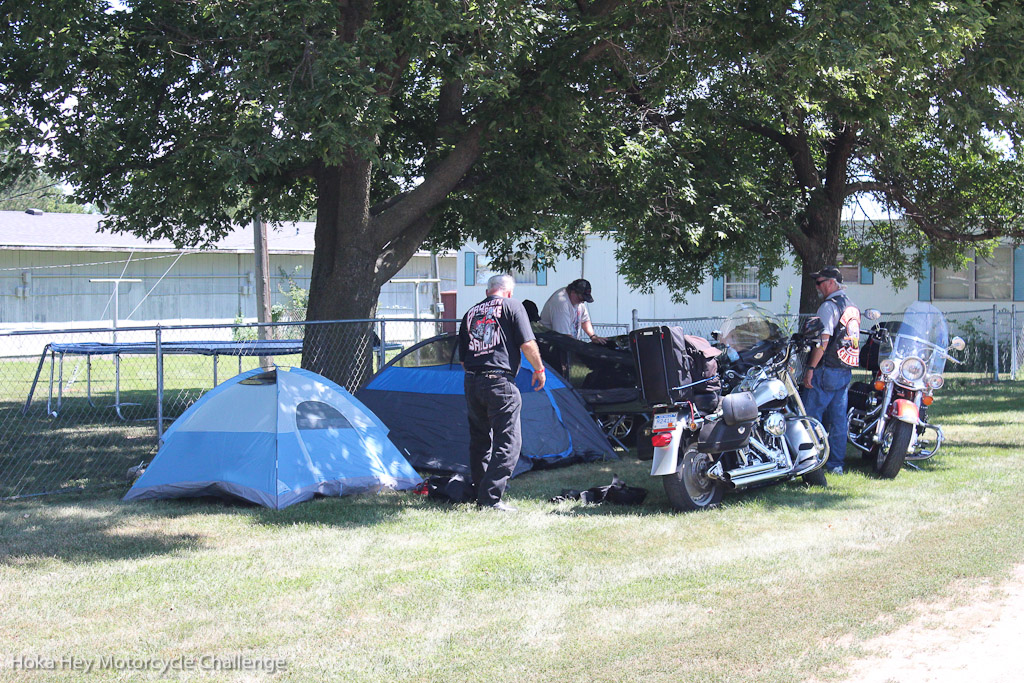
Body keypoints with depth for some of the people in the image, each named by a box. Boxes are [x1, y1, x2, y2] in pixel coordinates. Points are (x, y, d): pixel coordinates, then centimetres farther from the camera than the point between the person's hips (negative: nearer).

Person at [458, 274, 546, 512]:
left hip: (471, 382, 6)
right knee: (508, 441, -3)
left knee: (479, 440, 17)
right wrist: (539, 369, 8)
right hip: (500, 382, -6)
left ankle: (479, 494, 22)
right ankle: (490, 498, -10)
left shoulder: (470, 313, 16)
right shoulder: (512, 306, 2)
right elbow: (528, 344, -5)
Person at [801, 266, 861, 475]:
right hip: (846, 371, 9)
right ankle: (836, 463, 10)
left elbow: (823, 340, -20)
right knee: (838, 419, 9)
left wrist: (811, 367, -19)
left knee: (811, 417, -4)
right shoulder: (853, 307, 16)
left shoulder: (829, 306, -12)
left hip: (826, 371, -9)